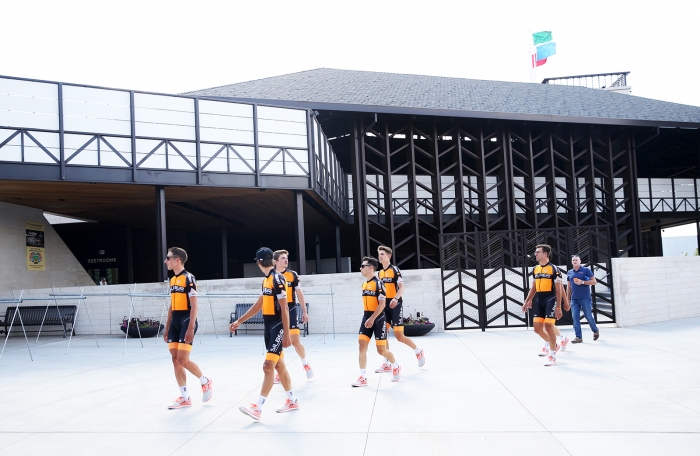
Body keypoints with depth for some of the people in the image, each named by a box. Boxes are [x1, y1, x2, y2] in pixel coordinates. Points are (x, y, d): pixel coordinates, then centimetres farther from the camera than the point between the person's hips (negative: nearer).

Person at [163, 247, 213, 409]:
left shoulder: (188, 278, -11)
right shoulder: (172, 280, 14)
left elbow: (194, 306, -15)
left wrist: (190, 328, -21)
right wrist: (167, 327, 18)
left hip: (186, 321, -8)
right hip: (175, 322, 8)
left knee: (183, 360, -11)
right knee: (175, 360, 4)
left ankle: (205, 382, 14)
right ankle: (185, 398, 11)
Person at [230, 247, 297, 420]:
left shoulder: (277, 279, -15)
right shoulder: (266, 280, 12)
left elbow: (284, 308, -18)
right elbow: (259, 304, 21)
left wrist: (286, 334, -19)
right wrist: (239, 321, 23)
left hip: (278, 326, -9)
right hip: (269, 326, 9)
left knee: (268, 366, -10)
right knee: (279, 364, 14)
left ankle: (258, 408, -9)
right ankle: (292, 401, 26)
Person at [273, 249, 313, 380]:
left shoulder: (293, 274, 0)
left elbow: (299, 293, 5)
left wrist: (304, 311, 2)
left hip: (290, 311, -1)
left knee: (296, 341, -3)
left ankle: (306, 364, 23)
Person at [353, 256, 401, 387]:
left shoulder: (378, 283, -14)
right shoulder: (364, 284, 10)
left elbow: (382, 304, -18)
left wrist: (372, 319, -22)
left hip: (378, 319, -7)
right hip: (367, 318, 7)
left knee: (381, 350, 0)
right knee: (362, 346, -5)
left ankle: (396, 367, 29)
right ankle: (362, 378, 0)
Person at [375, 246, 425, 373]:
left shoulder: (395, 269, -10)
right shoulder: (380, 272, 12)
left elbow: (401, 288, -16)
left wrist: (395, 298, -32)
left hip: (395, 305, -7)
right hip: (385, 305, 7)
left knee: (399, 336, -6)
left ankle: (418, 351, 19)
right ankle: (386, 364, 8)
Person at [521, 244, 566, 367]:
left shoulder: (553, 269, -8)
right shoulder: (535, 269, 12)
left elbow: (559, 289, -8)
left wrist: (558, 307, -13)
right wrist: (527, 301, 13)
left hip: (550, 299, -6)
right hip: (539, 300, 7)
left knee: (548, 326, -9)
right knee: (537, 328, 2)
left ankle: (552, 356, 4)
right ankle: (554, 345, 28)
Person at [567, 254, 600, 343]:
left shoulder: (586, 270, -1)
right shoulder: (569, 272, 12)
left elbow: (594, 281, -5)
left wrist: (582, 282, -16)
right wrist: (567, 298, 15)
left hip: (585, 298, -4)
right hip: (574, 299, 4)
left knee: (589, 317, 3)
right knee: (575, 318, -3)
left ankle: (595, 331, 30)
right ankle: (578, 337, 0)